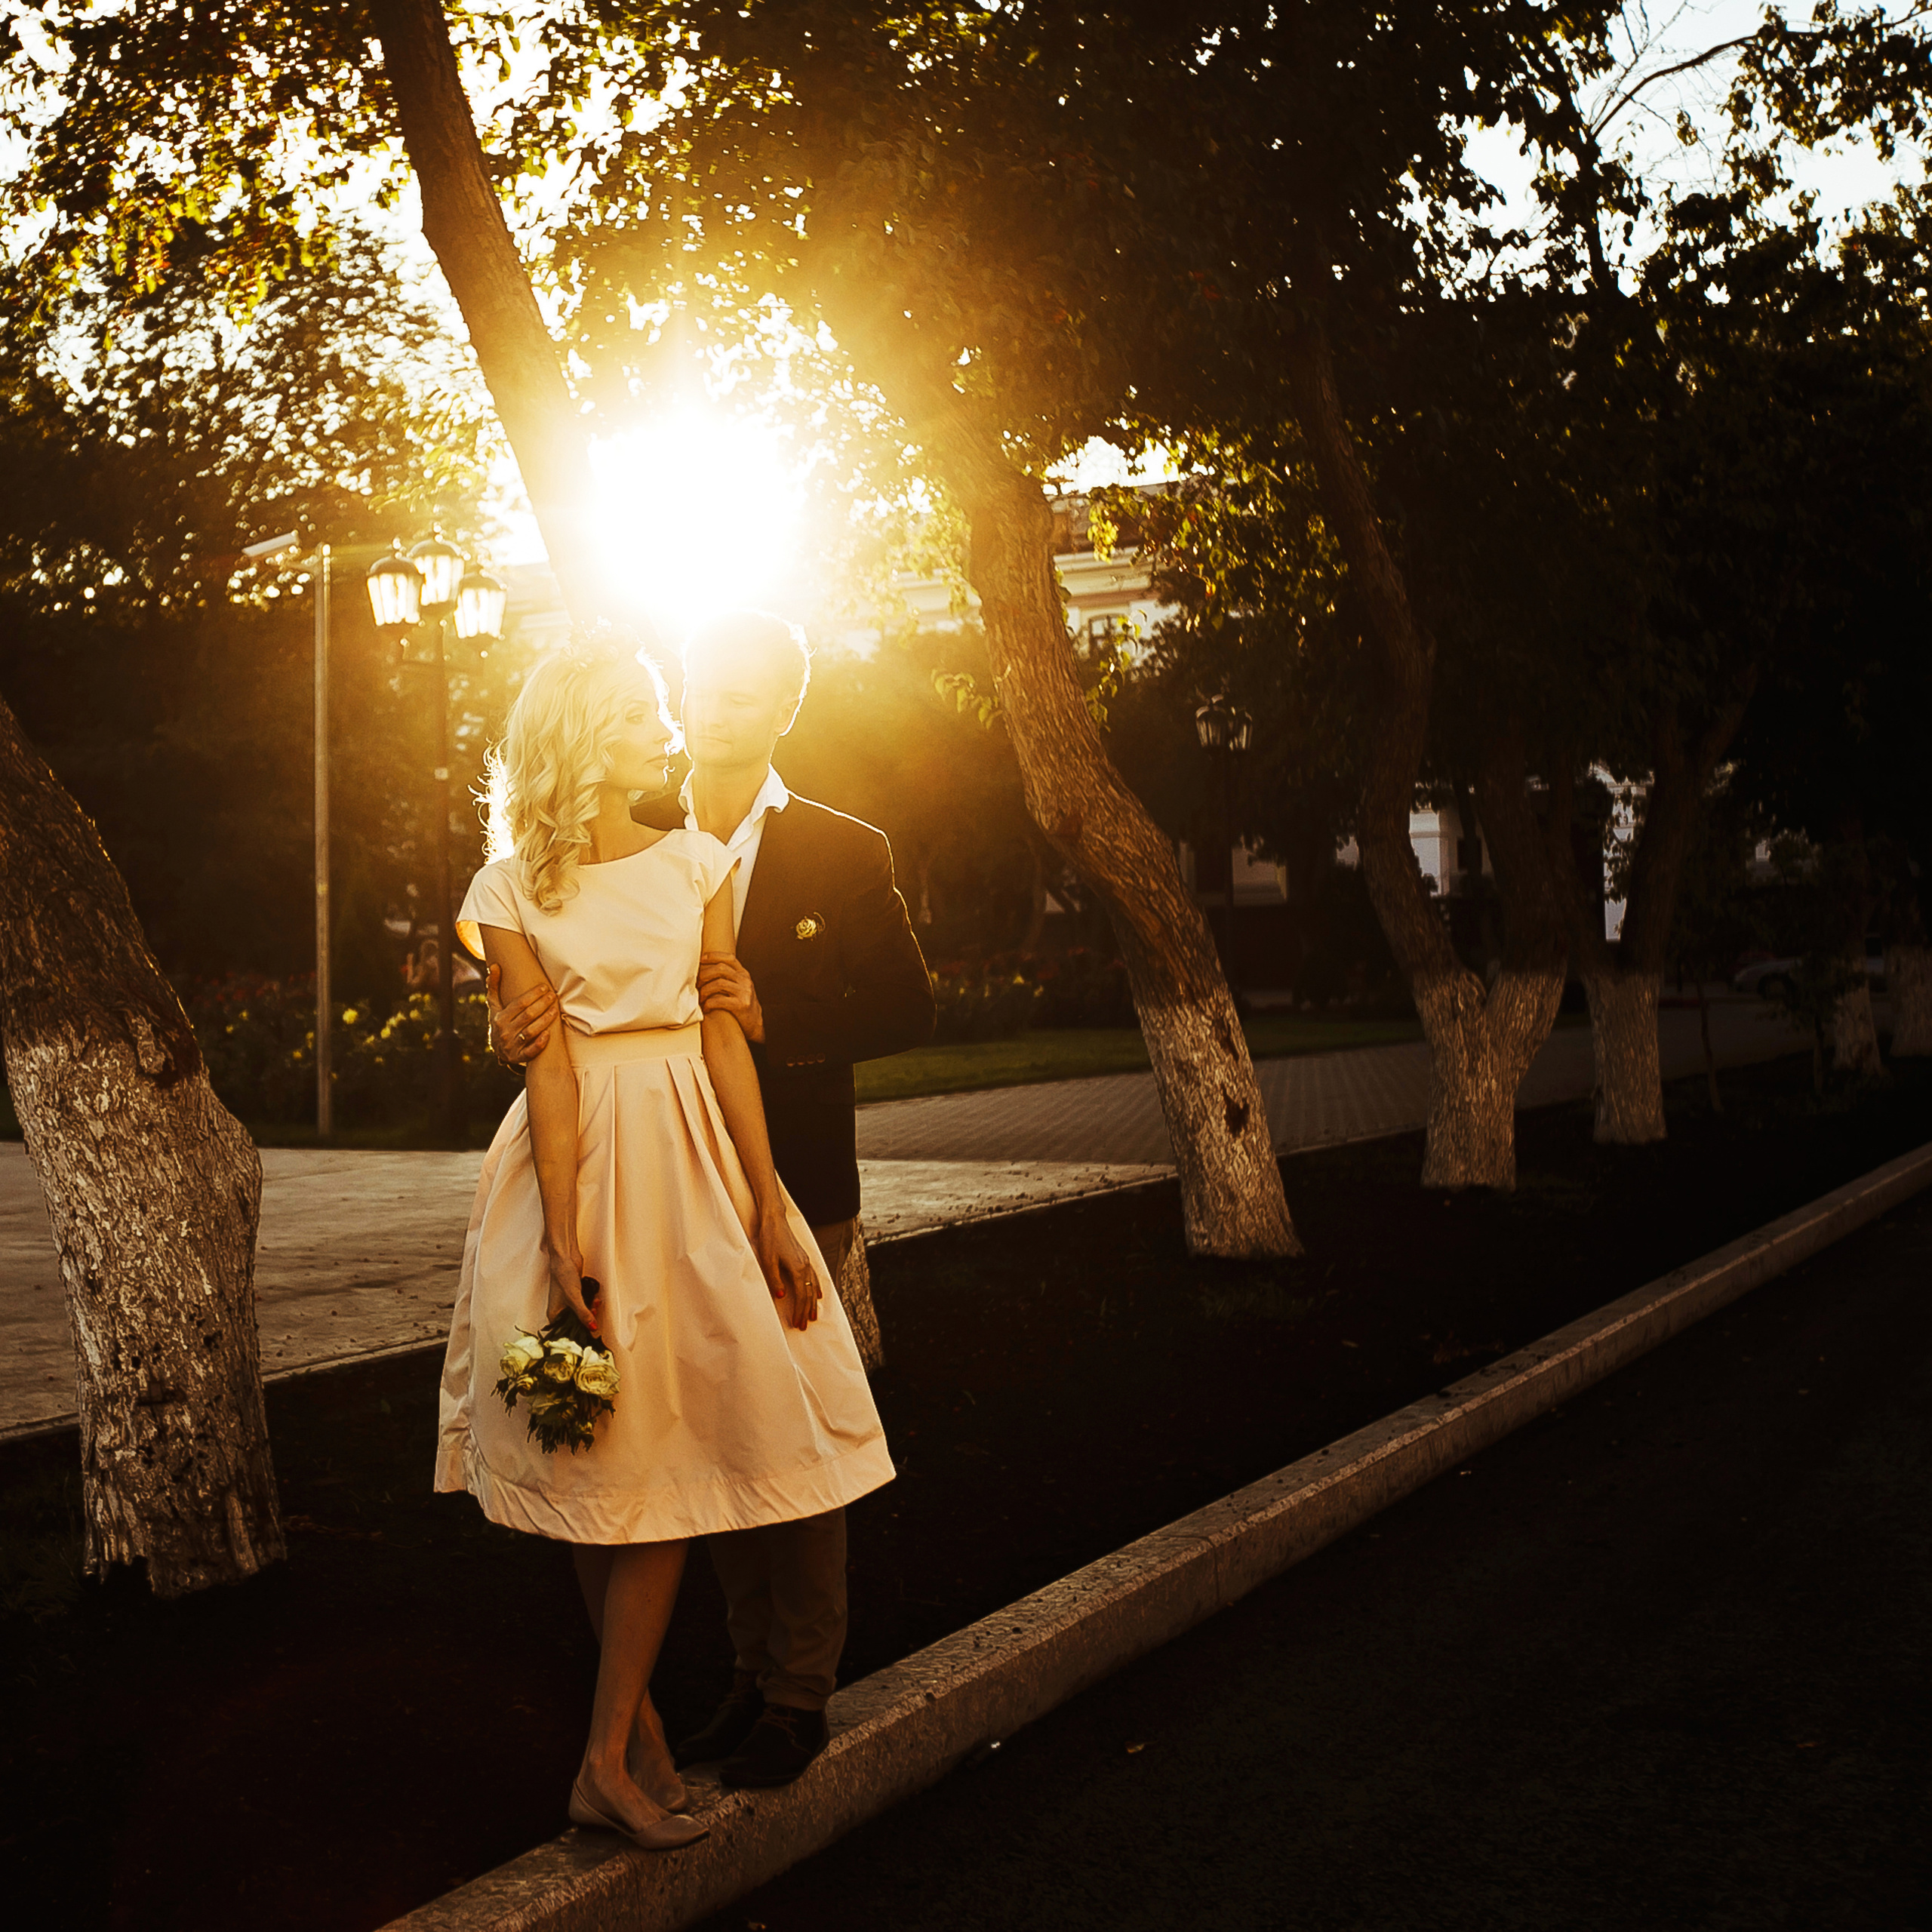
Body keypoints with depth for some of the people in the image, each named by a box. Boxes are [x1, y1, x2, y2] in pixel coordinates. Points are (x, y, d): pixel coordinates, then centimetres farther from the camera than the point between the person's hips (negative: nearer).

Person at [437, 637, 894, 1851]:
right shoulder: (512, 889, -1)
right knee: (591, 1453, 4)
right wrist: (565, 1242, -13)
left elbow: (723, 1034, 3)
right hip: (581, 1157, -2)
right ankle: (636, 1718, 18)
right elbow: (552, 1066, -8)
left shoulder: (697, 863, 7)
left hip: (692, 1153, 3)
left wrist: (770, 1206, -2)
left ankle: (611, 1757, 9)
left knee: (665, 1448, 1)